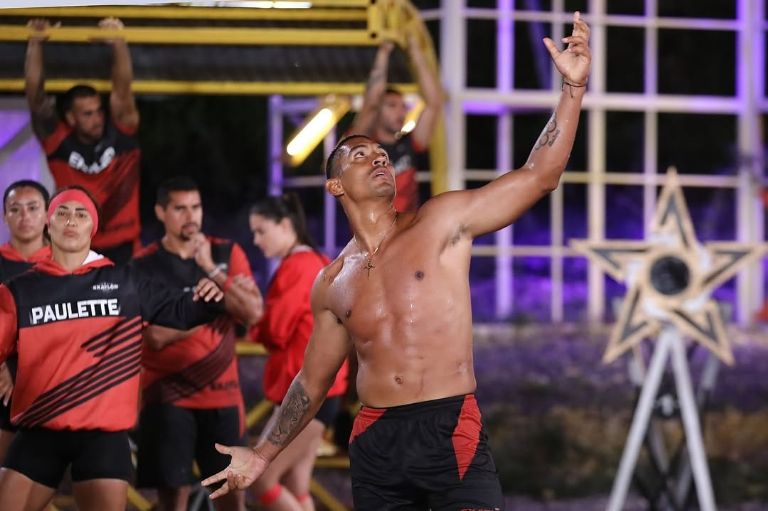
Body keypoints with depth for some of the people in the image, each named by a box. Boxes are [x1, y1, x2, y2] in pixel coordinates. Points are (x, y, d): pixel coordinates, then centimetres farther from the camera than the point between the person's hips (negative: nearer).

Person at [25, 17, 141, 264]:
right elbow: (35, 97, -9)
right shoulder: (58, 142, -3)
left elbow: (123, 90, -11)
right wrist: (35, 44, -17)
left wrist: (118, 43, -24)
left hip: (122, 247, 0)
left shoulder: (120, 135, -1)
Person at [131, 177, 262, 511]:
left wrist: (211, 270, -12)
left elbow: (253, 312, -6)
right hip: (168, 395, -3)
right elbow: (157, 336, -13)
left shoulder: (228, 254, 7)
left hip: (222, 393, 3)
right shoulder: (145, 267, -3)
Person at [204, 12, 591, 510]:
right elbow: (313, 380, 23)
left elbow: (538, 176, -4)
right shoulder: (332, 284, 13)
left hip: (451, 430, -3)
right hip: (375, 442, 3)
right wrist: (263, 455, 21)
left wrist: (573, 87, -14)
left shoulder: (442, 223, 4)